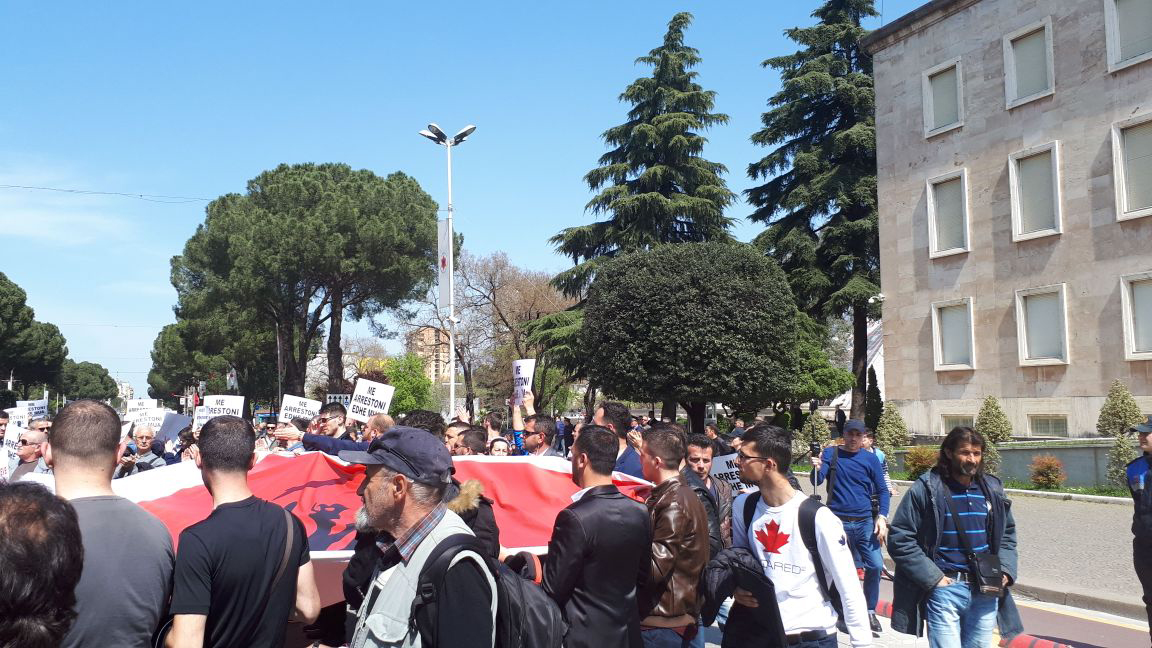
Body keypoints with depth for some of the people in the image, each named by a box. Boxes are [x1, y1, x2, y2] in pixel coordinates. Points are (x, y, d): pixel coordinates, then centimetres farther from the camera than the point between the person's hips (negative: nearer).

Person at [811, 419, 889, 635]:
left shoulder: (870, 459, 4)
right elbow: (818, 481, -9)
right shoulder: (831, 453, 0)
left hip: (865, 522, 1)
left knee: (876, 565, -4)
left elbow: (882, 490, 7)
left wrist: (882, 516, -7)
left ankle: (870, 611, 15)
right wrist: (816, 468, -31)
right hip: (838, 521, -1)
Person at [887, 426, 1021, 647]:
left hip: (986, 592, 5)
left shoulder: (992, 490, 8)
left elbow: (1007, 534, 22)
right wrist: (933, 578, -13)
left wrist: (1005, 569, 4)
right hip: (945, 588, -5)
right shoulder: (926, 489, -8)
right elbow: (899, 539, -9)